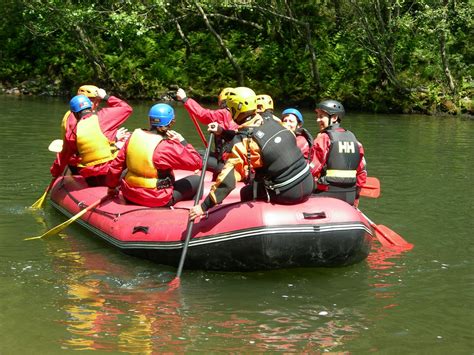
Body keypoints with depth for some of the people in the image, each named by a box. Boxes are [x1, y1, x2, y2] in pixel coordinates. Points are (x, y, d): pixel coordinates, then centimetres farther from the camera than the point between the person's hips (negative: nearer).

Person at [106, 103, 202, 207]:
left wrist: (111, 187, 19)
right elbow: (197, 162, -17)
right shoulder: (166, 147, -21)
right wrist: (183, 142, -6)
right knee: (196, 180, 10)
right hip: (157, 201, -6)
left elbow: (116, 165, 3)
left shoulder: (134, 136, -4)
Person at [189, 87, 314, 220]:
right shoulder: (274, 123, 1)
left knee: (245, 194, 18)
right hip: (308, 186, 5)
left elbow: (227, 179, -18)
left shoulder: (243, 142, -14)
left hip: (287, 195, -5)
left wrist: (204, 207, -12)